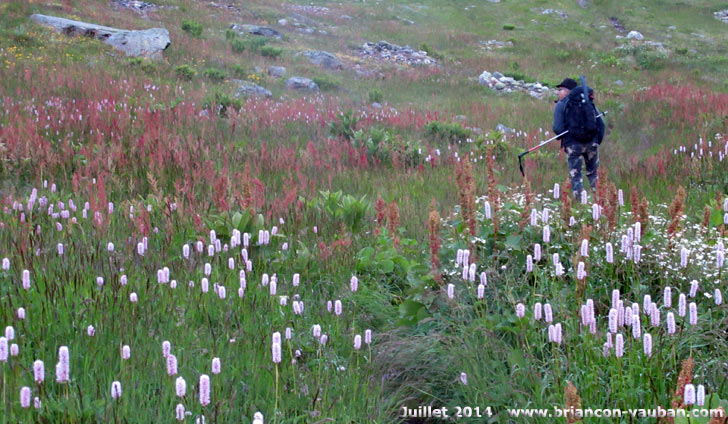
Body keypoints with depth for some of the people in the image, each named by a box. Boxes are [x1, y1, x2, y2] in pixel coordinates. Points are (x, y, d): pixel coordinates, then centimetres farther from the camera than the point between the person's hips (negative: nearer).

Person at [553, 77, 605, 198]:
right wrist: (598, 142, 18)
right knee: (593, 174, 16)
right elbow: (601, 123, 9)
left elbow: (558, 128, -10)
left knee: (576, 176, 4)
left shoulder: (561, 105, 1)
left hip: (573, 144, -4)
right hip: (591, 142, 4)